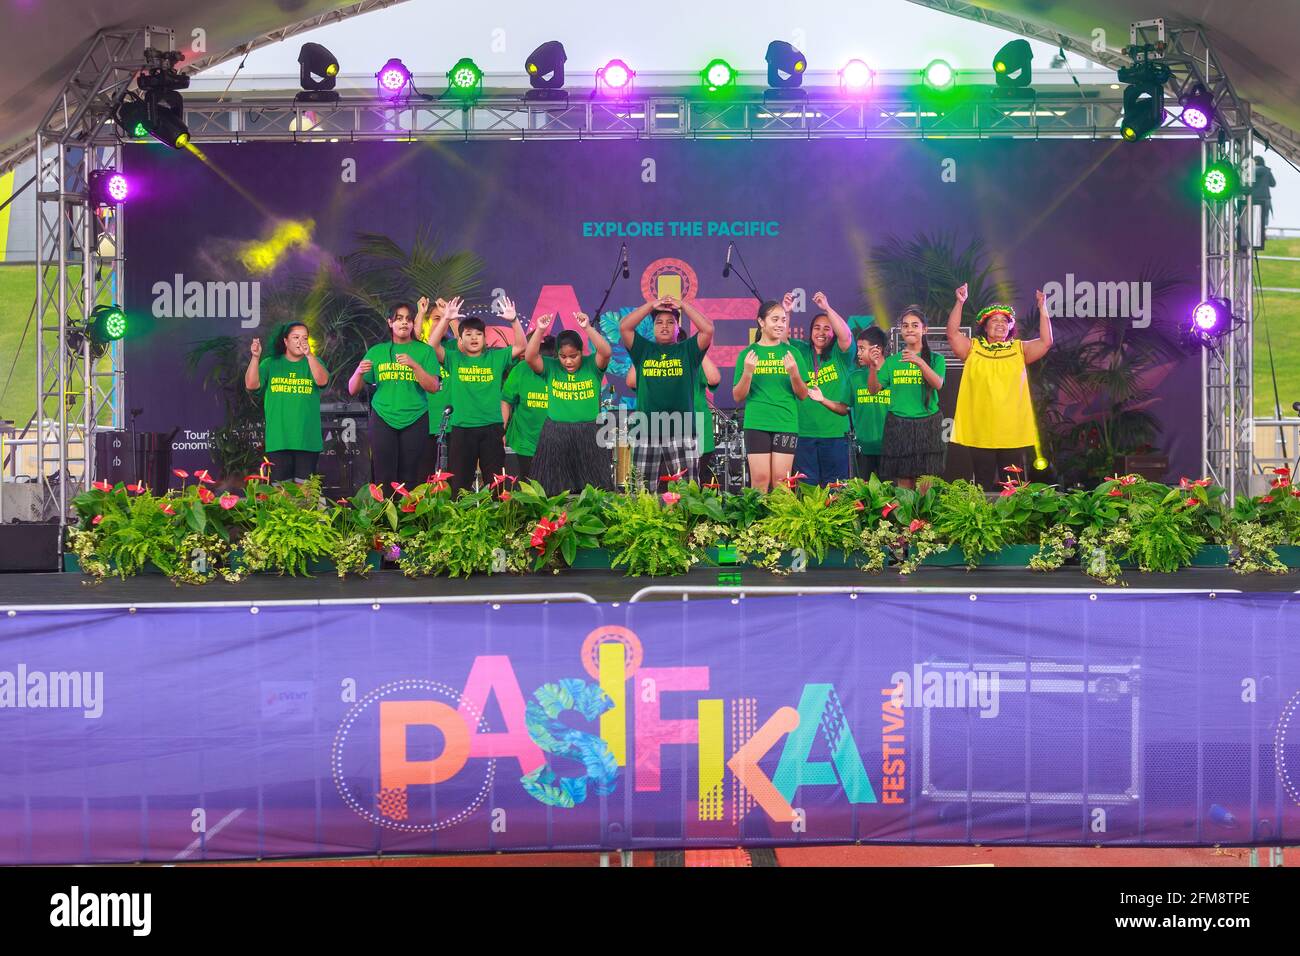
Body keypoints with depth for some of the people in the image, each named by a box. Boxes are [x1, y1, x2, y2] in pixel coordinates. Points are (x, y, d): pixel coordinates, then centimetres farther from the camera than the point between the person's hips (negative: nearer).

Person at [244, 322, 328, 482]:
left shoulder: (313, 362, 8)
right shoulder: (271, 364, 8)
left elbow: (322, 381, -13)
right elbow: (251, 385, -5)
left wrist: (309, 355, -26)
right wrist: (255, 357, -18)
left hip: (307, 440, 0)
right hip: (278, 440, 0)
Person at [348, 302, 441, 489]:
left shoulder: (424, 351, 6)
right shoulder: (377, 352, 9)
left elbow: (433, 387, -4)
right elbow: (352, 390, 9)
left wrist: (414, 364, -18)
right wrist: (359, 372, -12)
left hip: (415, 420, -1)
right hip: (383, 419, 1)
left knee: (409, 480, -4)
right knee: (384, 479, -8)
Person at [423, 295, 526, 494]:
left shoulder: (496, 358, 7)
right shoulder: (454, 359, 6)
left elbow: (520, 346, 1)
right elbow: (433, 345, -6)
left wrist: (514, 320, -12)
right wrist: (446, 319, -14)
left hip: (492, 427, 0)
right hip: (462, 428, 0)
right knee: (459, 483, 3)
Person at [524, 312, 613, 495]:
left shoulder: (592, 366, 1)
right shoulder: (551, 367, 5)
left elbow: (606, 352, -16)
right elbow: (530, 357, -8)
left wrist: (588, 327, -23)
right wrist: (540, 330, -17)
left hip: (589, 435, -1)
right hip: (555, 435, 1)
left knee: (594, 490, 1)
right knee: (554, 491, 1)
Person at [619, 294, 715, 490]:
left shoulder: (687, 350, 11)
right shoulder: (644, 350, 15)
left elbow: (708, 329, -4)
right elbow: (624, 327, 2)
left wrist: (683, 305, -1)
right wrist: (652, 305, 0)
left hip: (682, 435, -1)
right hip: (646, 435, 1)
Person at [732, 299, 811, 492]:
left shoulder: (791, 353, 9)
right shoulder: (748, 353, 6)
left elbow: (803, 395, 8)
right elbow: (738, 397, 5)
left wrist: (794, 374, -11)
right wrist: (747, 373, -12)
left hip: (786, 424, 1)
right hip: (756, 424, -1)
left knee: (781, 481, -1)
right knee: (760, 480, -5)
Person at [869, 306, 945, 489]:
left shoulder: (935, 358, 5)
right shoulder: (892, 361, 11)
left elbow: (938, 384, -13)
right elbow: (874, 389, 5)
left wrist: (919, 362, -27)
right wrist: (872, 368, -13)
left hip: (927, 424, -2)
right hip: (898, 424, 2)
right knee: (903, 483, 1)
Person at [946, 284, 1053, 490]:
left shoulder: (1020, 349, 11)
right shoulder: (972, 348, 8)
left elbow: (1046, 342, 0)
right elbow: (952, 334, -5)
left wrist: (1043, 309, -6)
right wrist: (960, 303, -13)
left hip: (1014, 433, 1)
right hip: (980, 433, -1)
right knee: (983, 487, 5)